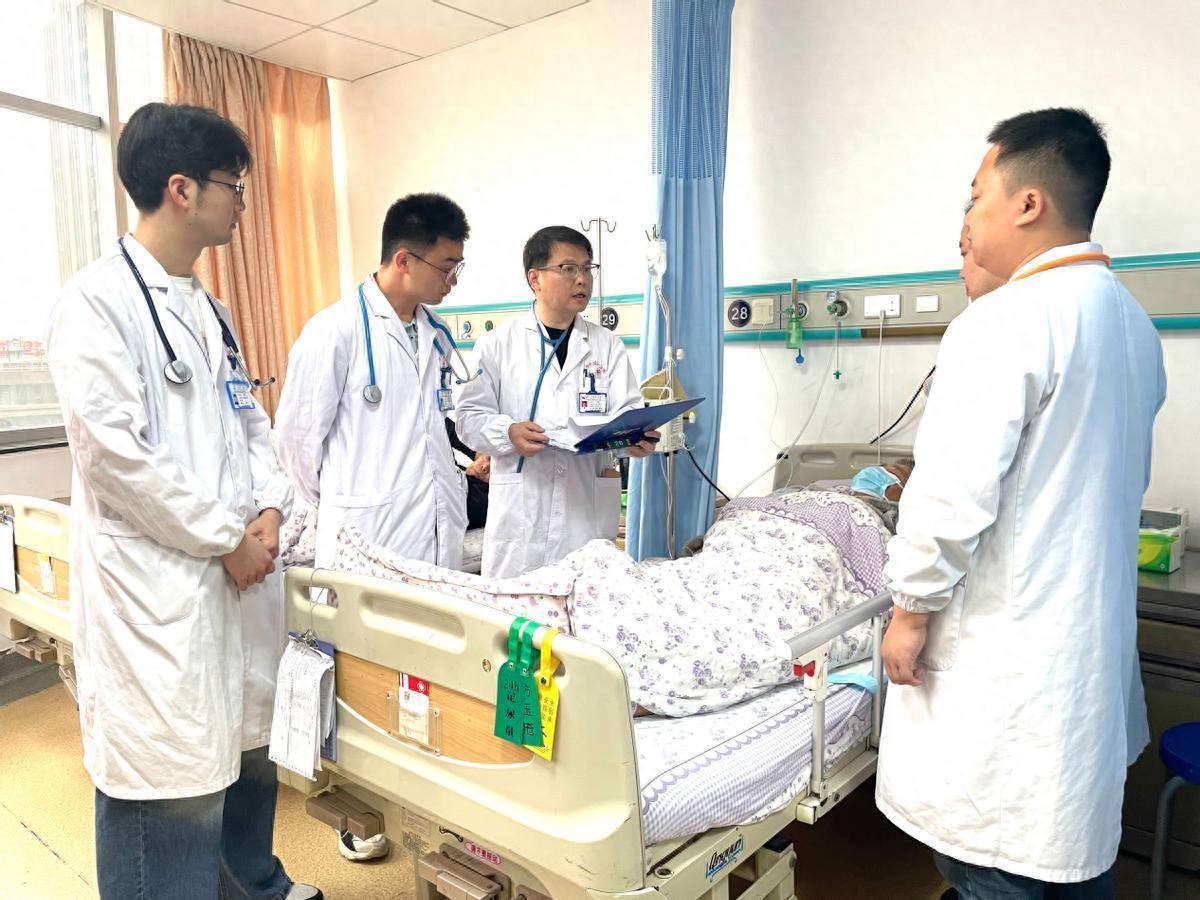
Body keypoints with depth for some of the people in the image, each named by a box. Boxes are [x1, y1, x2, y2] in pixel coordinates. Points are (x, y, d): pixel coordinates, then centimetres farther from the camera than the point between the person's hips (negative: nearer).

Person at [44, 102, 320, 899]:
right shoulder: (96, 302, -11)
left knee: (250, 745, 20)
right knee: (170, 786, 2)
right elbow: (115, 453, -18)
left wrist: (269, 509, 1)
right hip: (157, 584, -8)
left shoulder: (208, 309, 14)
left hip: (241, 570, 8)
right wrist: (226, 538, -13)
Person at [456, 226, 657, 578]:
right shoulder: (499, 343, 6)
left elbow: (627, 411, 5)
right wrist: (509, 432, -18)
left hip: (589, 510, 2)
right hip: (519, 509, -1)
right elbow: (470, 415, 2)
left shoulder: (608, 345, 12)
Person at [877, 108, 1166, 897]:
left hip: (1003, 654, -9)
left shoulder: (1006, 321, -19)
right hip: (1097, 641, 10)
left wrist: (912, 607, -12)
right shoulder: (1133, 321, 11)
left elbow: (954, 491, -24)